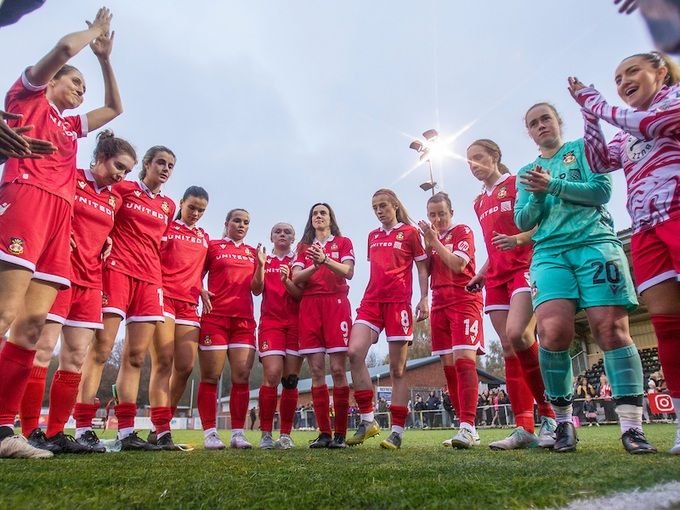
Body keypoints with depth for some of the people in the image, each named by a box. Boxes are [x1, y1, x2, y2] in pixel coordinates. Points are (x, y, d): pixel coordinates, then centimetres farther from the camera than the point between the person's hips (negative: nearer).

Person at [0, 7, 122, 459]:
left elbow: (115, 108, 44)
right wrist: (94, 31, 22)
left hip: (59, 217, 7)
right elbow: (66, 46, 3)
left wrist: (105, 57, 40)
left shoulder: (71, 126, 33)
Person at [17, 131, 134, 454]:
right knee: (43, 349, -7)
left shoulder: (115, 199, 16)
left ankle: (56, 433, 10)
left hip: (90, 281, 6)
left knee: (76, 358, 3)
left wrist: (107, 240, 8)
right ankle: (31, 433, 0)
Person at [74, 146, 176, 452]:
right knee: (101, 349, -8)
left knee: (136, 356, 2)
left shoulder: (169, 206, 19)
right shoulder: (122, 189, 5)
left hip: (150, 278, 5)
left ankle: (126, 432, 5)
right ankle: (82, 429, -4)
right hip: (117, 269, -5)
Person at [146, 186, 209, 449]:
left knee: (185, 367, -2)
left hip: (189, 305, 5)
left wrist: (199, 289, 9)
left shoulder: (204, 237, 21)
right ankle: (162, 430, -7)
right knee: (163, 363, -9)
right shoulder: (164, 227, 6)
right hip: (163, 298, -5)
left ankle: (158, 428, 10)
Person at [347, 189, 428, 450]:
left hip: (398, 301, -4)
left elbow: (422, 267, 4)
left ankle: (397, 431, 8)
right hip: (371, 300, 5)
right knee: (354, 353, -16)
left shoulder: (409, 232, 5)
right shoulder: (372, 236, 19)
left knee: (397, 369, -1)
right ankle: (368, 420, -4)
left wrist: (424, 298, -6)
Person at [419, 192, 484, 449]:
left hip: (464, 301, -6)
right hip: (440, 304, 7)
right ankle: (467, 428, 10)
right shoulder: (431, 237, 18)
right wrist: (428, 244, -2)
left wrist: (435, 241, -11)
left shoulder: (463, 231, 0)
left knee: (464, 360, -18)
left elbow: (458, 264, -14)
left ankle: (467, 426, -20)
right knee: (448, 366, 4)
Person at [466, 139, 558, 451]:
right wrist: (480, 274, 12)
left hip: (524, 268, -7)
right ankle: (524, 428, 1)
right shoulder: (479, 203, 22)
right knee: (508, 348, -1)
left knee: (517, 334, -25)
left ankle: (551, 414, -9)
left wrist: (518, 239, -23)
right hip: (497, 278, 7)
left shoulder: (517, 183, 2)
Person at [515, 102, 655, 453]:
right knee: (553, 331, -19)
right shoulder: (526, 173, 24)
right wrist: (537, 196, -4)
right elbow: (523, 222, 14)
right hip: (549, 253, 1)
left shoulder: (583, 148, 17)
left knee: (611, 329, -13)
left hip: (594, 242, -1)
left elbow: (602, 190, 2)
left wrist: (553, 185, -8)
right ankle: (563, 421, -5)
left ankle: (632, 426, -7)